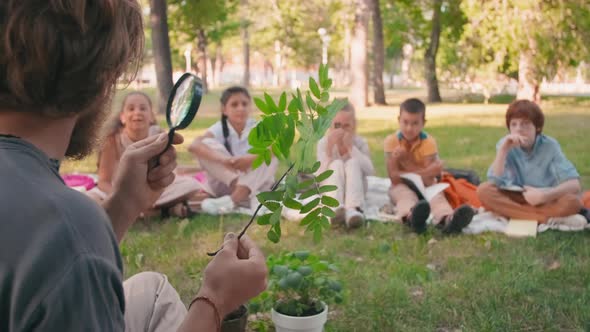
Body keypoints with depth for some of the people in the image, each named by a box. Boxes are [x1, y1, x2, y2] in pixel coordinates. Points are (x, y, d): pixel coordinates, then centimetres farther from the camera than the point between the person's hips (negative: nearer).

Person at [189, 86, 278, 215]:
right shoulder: (219, 128, -11)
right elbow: (194, 146, -30)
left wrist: (251, 158, -44)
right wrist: (223, 159, -46)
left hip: (255, 184, 0)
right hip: (225, 184, 0)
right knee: (207, 144, -22)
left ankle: (234, 199, -34)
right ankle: (253, 197, -31)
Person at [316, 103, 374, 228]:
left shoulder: (360, 142, -3)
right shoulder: (324, 142, -4)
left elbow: (370, 171, -20)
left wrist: (351, 147, -25)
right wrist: (329, 149, -25)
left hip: (355, 189, 0)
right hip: (331, 190, 0)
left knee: (353, 163, -28)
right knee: (337, 164, -28)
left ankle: (353, 209, -54)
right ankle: (335, 207, -57)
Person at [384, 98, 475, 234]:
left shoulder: (428, 142, -7)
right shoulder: (391, 141, -8)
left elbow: (429, 176, -16)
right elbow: (394, 176, -14)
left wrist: (405, 160, -16)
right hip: (402, 186, -1)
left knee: (437, 193, -31)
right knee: (406, 194, -34)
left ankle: (447, 219, -67)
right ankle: (411, 217, -73)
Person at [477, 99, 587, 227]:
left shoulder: (549, 146, -14)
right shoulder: (505, 144, -10)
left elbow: (575, 185, -22)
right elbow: (494, 184, -23)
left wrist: (544, 195, -37)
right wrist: (503, 150, -31)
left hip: (546, 201, -3)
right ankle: (548, 218, -28)